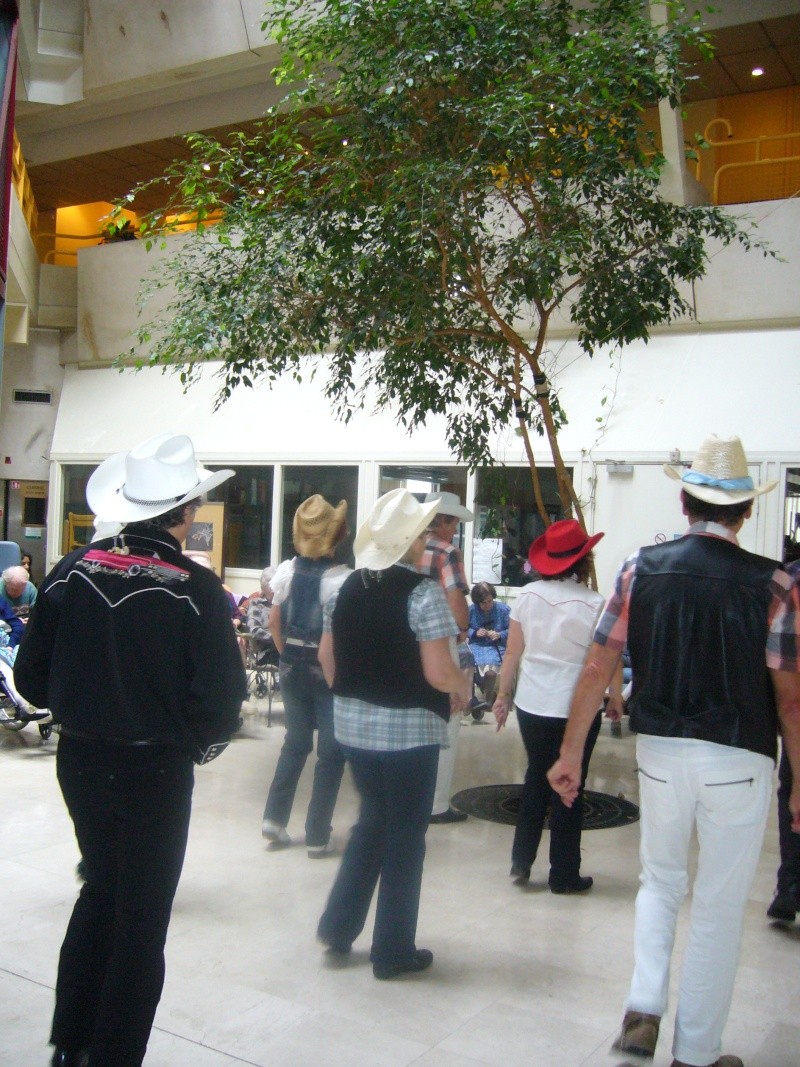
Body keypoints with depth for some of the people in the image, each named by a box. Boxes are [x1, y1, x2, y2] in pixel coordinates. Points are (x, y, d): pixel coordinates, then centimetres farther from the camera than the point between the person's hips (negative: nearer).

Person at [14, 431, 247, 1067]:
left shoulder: (71, 572, -7)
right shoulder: (196, 589, -19)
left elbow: (31, 678, -2)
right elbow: (221, 699, -18)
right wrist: (201, 744, 2)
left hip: (80, 759, 5)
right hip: (155, 769, -5)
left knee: (101, 890, 26)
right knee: (142, 917, 14)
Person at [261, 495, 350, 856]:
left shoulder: (286, 571, -1)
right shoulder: (342, 579, -17)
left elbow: (274, 623, 4)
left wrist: (288, 657, 15)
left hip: (292, 669, 5)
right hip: (329, 672, -5)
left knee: (295, 743, 21)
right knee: (331, 753, 7)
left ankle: (274, 819, 19)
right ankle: (317, 837, 12)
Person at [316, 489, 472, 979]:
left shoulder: (348, 588, 3)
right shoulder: (424, 592, -16)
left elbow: (326, 656, 9)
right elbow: (439, 673, -20)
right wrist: (465, 686, 0)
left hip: (354, 724, 6)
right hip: (409, 728, -6)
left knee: (372, 822, 23)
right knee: (405, 835, 8)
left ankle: (338, 925, 26)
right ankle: (393, 951, 19)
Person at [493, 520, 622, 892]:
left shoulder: (527, 596, -4)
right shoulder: (594, 604, -13)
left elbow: (513, 652, 1)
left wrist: (503, 695, 11)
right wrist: (615, 698, 8)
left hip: (531, 705, 3)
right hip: (576, 709, -3)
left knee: (536, 777, 21)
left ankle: (521, 861, 23)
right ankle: (563, 874, 20)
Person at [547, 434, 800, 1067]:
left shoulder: (642, 568, -5)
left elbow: (597, 668, -4)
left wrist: (571, 754, 4)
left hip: (661, 750, 2)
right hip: (738, 762, -2)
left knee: (661, 882, 25)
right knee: (719, 909, 13)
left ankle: (644, 1009, 15)